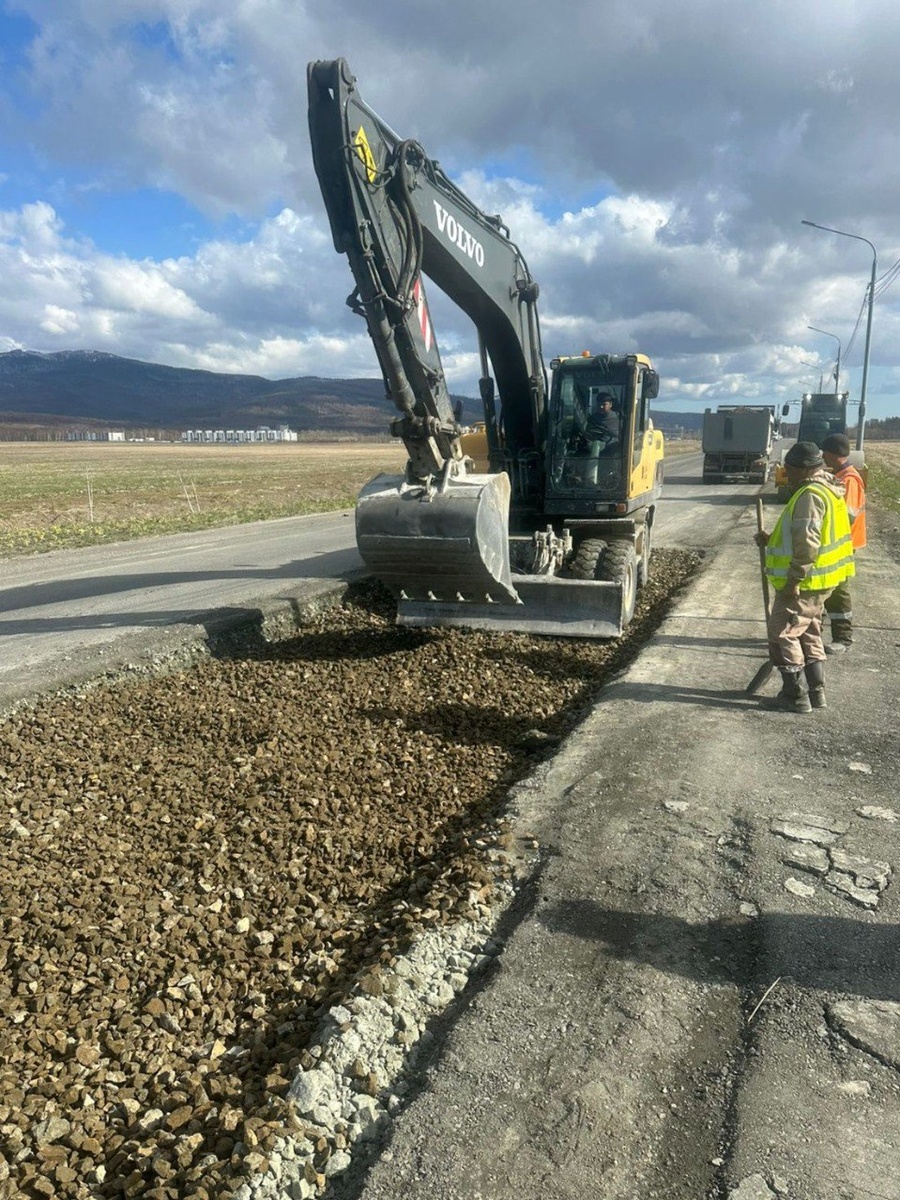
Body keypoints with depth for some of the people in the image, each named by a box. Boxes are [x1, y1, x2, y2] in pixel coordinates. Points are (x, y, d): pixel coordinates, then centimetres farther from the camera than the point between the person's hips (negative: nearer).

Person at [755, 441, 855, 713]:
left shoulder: (810, 495, -19)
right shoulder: (825, 490, 14)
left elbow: (808, 543, -26)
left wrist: (794, 580, -24)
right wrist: (772, 539, 15)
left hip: (803, 583, -11)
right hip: (816, 582, 11)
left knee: (783, 635, -2)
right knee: (809, 635, 18)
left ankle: (796, 697, 4)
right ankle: (815, 693, 26)